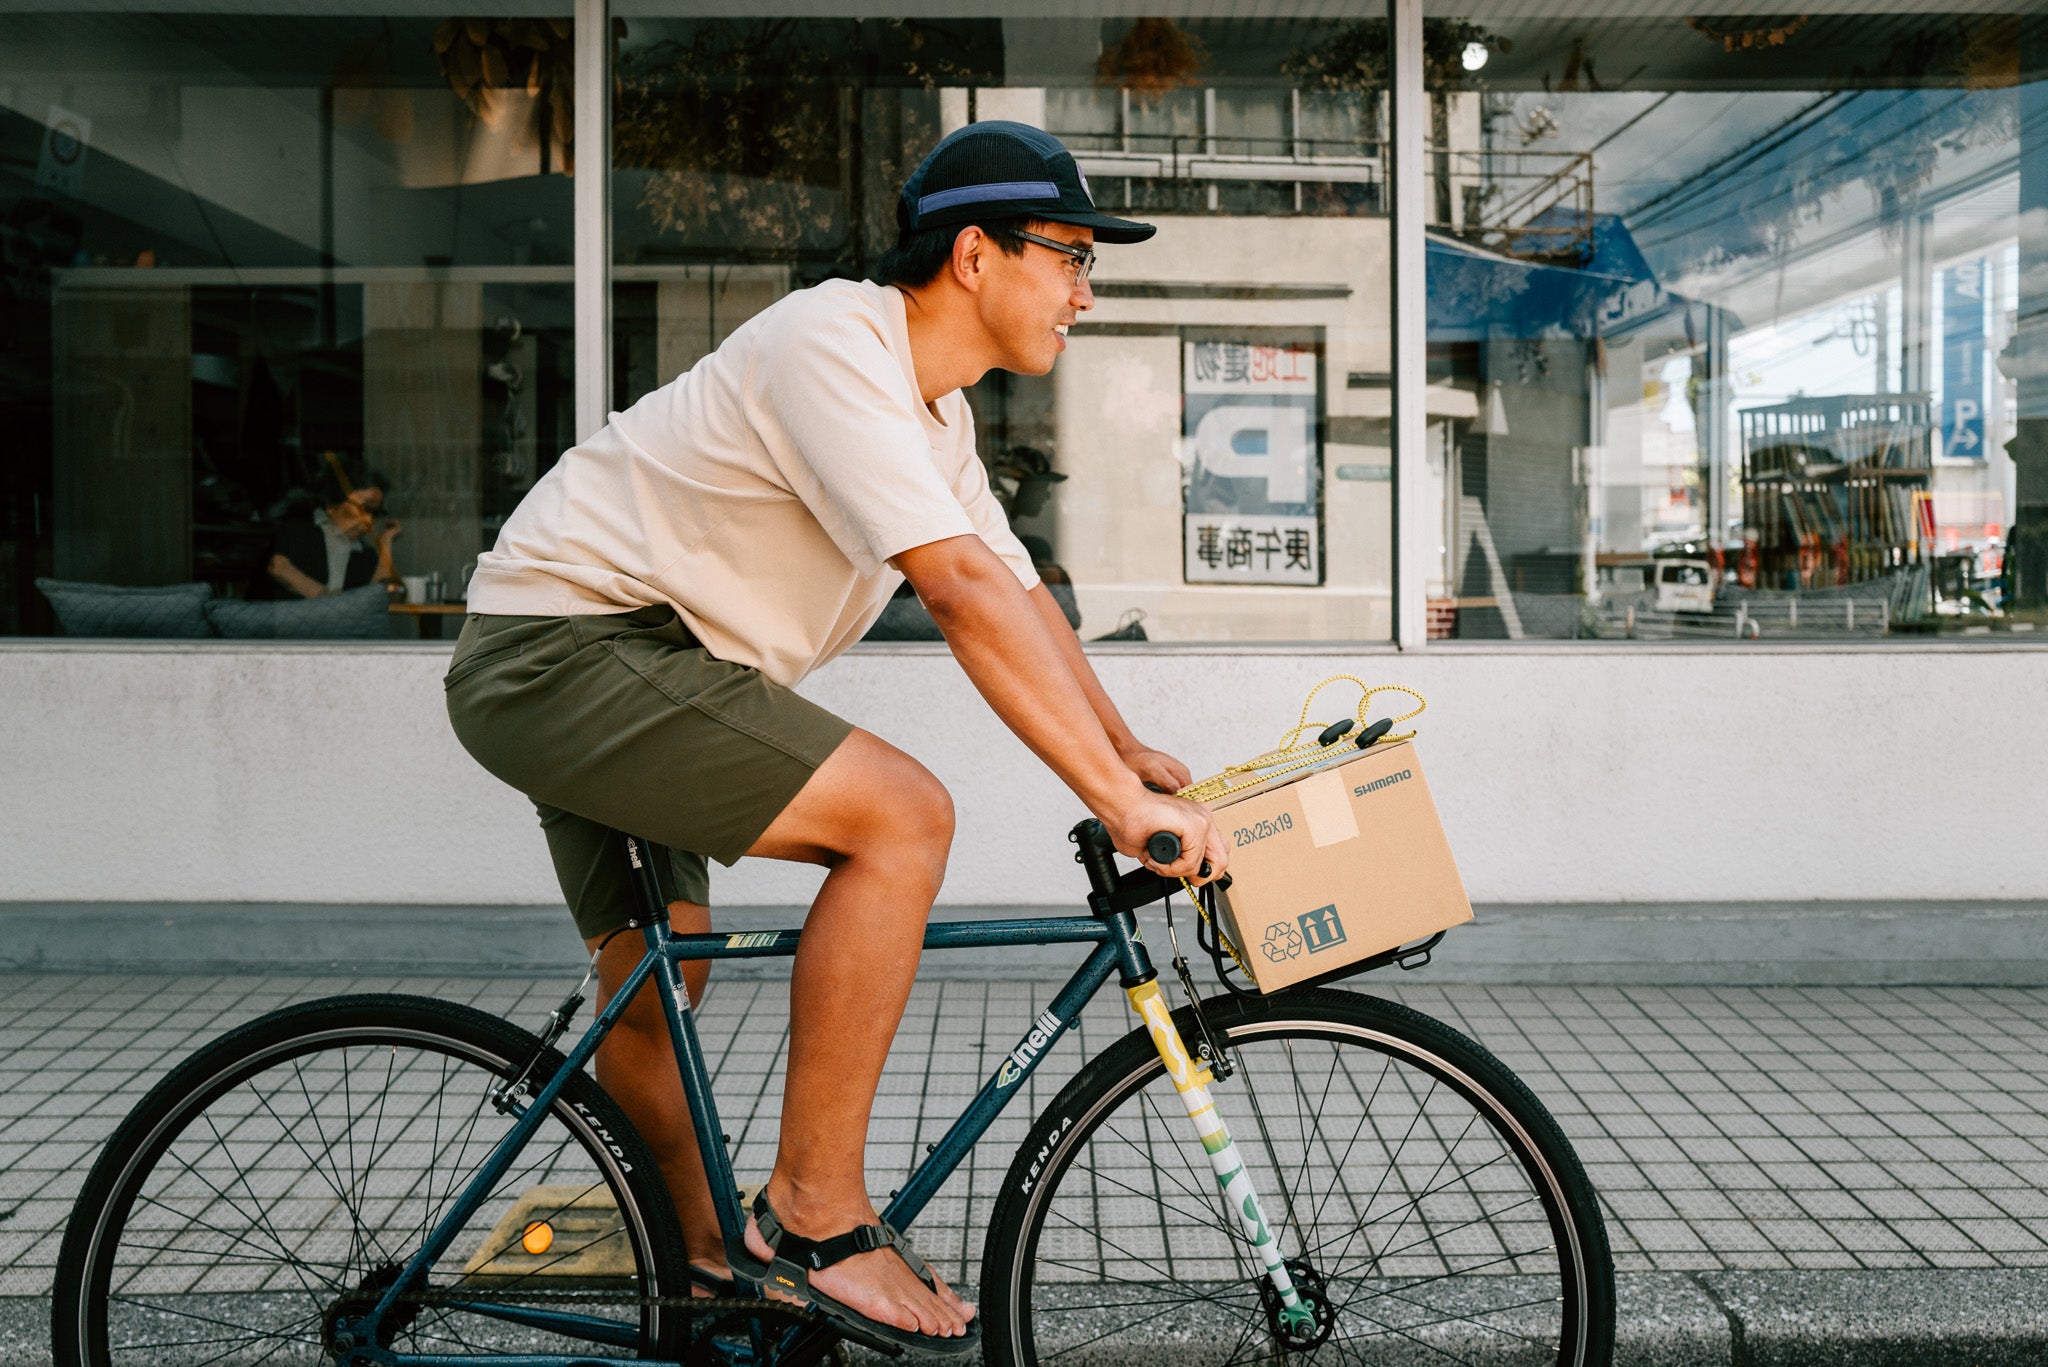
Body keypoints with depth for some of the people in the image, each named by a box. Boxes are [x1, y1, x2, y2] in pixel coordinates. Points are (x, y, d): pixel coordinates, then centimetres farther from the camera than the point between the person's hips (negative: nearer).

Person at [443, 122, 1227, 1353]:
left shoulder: (931, 407, 11)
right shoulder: (835, 344, -21)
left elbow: (1019, 589, 16)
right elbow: (964, 593, -30)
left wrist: (1130, 750, 7)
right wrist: (1121, 802, -30)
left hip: (620, 663, 10)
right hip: (563, 649, -10)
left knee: (651, 1004, 19)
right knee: (903, 813, -21)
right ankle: (815, 1218, -12)